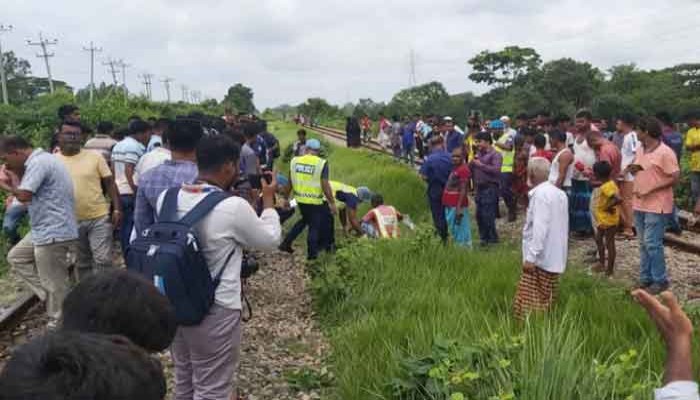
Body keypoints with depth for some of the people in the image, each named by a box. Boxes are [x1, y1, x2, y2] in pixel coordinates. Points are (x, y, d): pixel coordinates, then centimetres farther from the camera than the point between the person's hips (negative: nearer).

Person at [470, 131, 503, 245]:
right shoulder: (478, 154, 17)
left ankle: (492, 239, 4)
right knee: (479, 215, 9)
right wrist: (472, 162, -3)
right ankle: (484, 238, 22)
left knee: (487, 215, -9)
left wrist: (481, 165, -15)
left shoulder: (495, 155, -5)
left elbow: (496, 169, -20)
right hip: (479, 188, 8)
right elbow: (470, 169, 18)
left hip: (490, 188, -7)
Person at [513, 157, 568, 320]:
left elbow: (540, 228, -23)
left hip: (541, 258, -9)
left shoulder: (540, 194, -16)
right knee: (546, 302, 14)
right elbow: (562, 226, 16)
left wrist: (531, 257, -22)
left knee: (530, 304, -5)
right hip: (555, 258, 9)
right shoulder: (559, 193, 12)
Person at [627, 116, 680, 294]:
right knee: (644, 244, 13)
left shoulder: (665, 152, -16)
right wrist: (633, 169, -2)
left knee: (652, 244, -7)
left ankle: (660, 281, 6)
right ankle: (645, 278, 23)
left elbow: (675, 178, -16)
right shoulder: (640, 150, 10)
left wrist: (652, 189, -21)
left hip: (656, 206, -8)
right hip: (640, 204, 8)